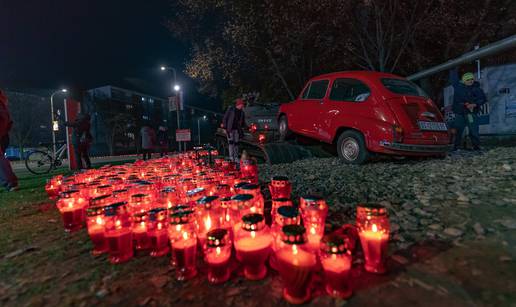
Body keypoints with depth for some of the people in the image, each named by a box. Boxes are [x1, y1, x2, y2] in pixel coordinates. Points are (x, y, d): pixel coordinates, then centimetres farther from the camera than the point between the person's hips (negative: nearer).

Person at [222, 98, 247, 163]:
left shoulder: (242, 113, 11)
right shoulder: (230, 109, -2)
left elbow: (243, 122, 15)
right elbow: (225, 118, -2)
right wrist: (225, 128, -9)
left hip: (237, 130, 4)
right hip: (230, 129, -4)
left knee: (236, 143, 6)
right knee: (231, 142, -9)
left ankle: (236, 158, 10)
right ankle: (231, 157, -6)